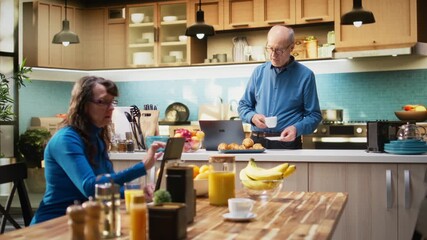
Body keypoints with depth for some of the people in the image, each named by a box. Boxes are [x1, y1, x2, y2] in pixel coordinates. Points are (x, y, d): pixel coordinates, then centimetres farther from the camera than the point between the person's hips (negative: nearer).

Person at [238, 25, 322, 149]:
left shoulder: (305, 75, -1)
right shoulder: (259, 72, 8)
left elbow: (314, 115, 1)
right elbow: (243, 106, 14)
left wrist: (297, 129, -18)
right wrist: (253, 117, -7)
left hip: (288, 143, -2)